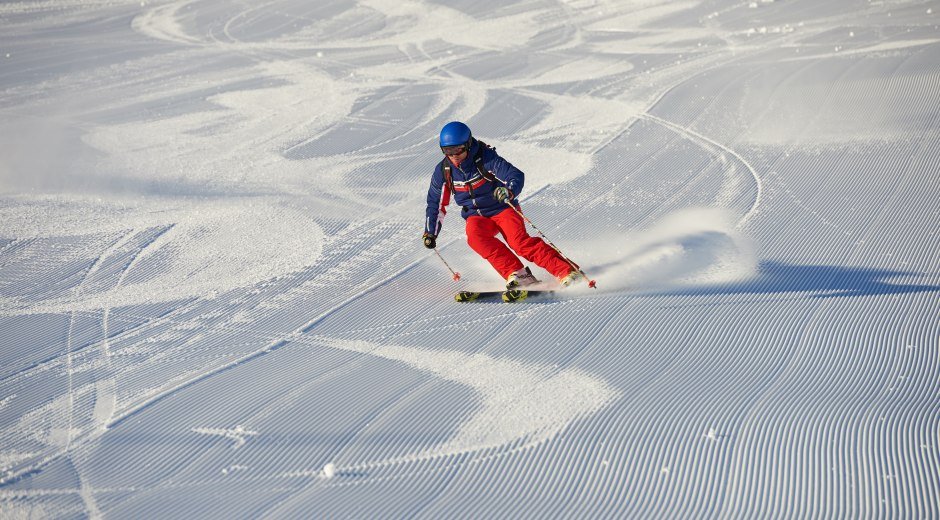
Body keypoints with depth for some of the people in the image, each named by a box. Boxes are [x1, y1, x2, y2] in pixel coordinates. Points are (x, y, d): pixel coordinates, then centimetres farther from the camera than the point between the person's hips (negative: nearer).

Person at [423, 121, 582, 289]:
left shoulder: (486, 159, -20)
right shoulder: (443, 171, -7)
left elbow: (517, 176, -28)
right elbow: (435, 203, 8)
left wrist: (509, 190, -50)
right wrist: (430, 233, 7)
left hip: (503, 209, -4)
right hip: (476, 217, 4)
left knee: (519, 241, -27)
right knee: (475, 236, -30)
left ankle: (567, 270, -25)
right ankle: (515, 273, -28)